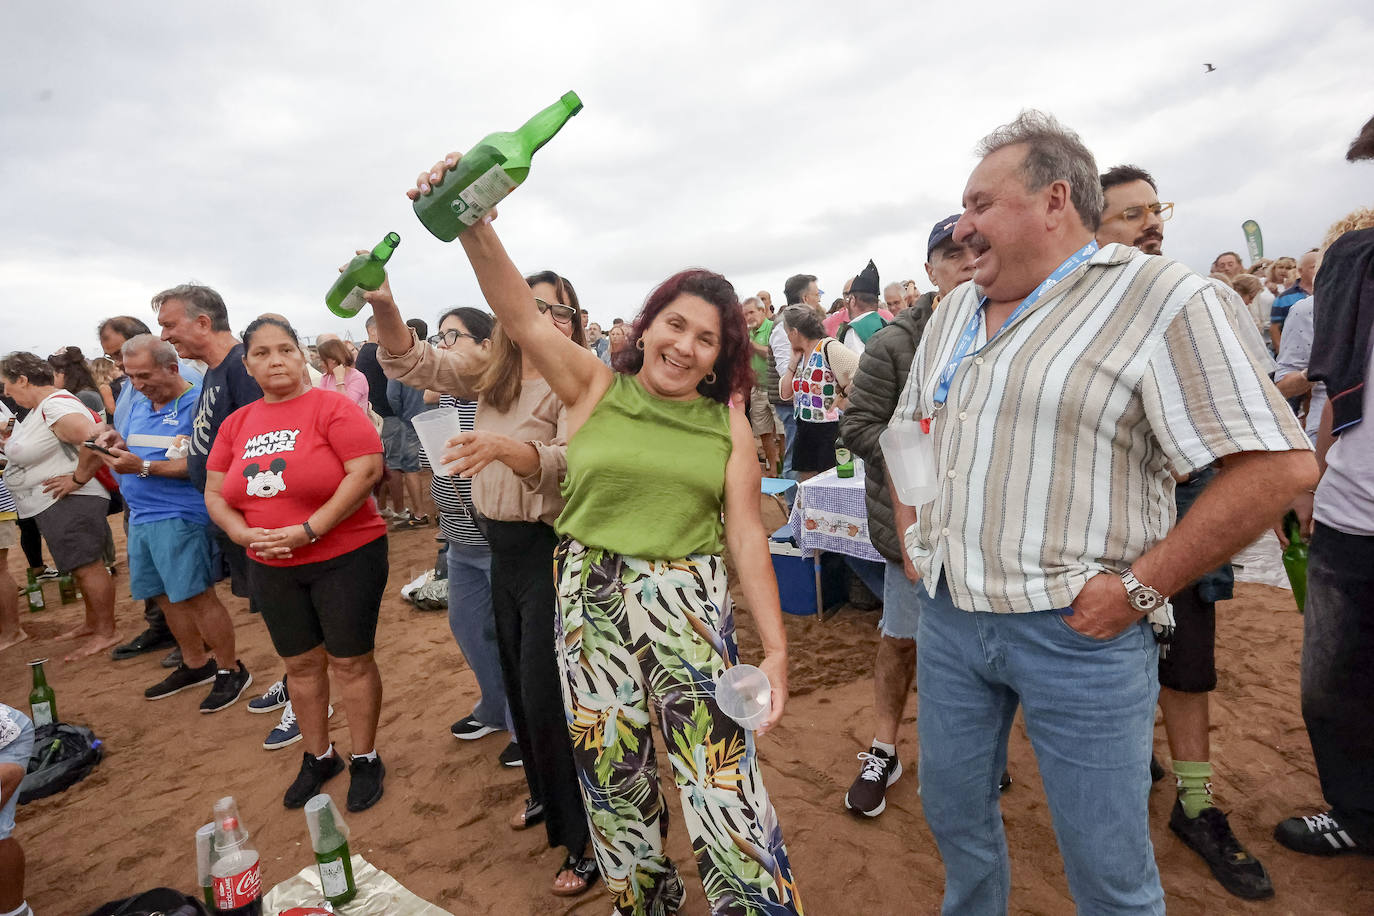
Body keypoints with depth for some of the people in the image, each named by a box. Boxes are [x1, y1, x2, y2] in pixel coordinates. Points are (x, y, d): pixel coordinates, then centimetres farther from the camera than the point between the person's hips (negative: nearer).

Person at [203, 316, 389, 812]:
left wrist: (309, 530, -22)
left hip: (345, 557, -5)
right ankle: (318, 757, 35)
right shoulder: (236, 424, 7)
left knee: (351, 661, 5)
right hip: (271, 568, 6)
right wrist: (246, 534, -9)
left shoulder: (331, 408, -11)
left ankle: (365, 760, 23)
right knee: (301, 664, 17)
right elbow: (214, 494, 11)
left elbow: (367, 471, -21)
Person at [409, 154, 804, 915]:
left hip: (689, 603, -1)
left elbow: (745, 534, 0)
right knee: (610, 771, 15)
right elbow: (521, 316, -10)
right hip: (589, 599, 1)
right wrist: (475, 227, -26)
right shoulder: (595, 387, 1)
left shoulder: (727, 425, 1)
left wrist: (776, 648, -3)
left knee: (721, 771, -2)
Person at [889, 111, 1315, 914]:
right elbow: (910, 427, 22)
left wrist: (1139, 589, -16)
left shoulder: (1159, 297, -10)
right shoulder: (953, 311, 11)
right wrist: (910, 528, 9)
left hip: (1077, 630, -5)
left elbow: (1280, 462, -14)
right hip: (947, 614, 6)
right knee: (953, 811, 22)